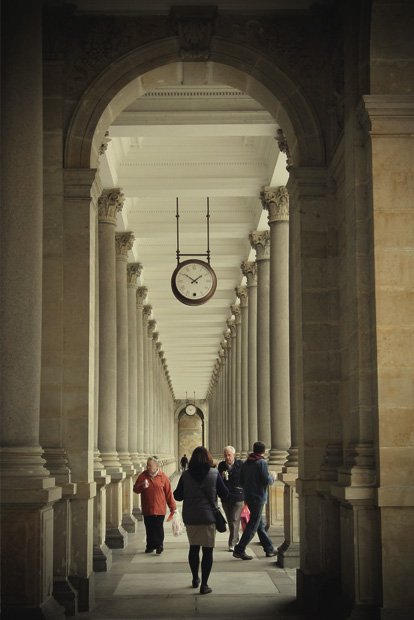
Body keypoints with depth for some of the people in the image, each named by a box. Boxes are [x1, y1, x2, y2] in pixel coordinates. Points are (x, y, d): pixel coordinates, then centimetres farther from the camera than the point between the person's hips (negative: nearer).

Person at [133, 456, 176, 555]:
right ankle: (150, 546, 20)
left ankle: (159, 545, 10)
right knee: (149, 528, 9)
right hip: (147, 508, 3)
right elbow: (135, 489, 5)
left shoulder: (163, 477, -3)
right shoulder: (143, 475, 3)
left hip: (159, 509, -2)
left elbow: (169, 493, 0)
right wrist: (142, 486, -17)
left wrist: (173, 507, 1)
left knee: (159, 528, 0)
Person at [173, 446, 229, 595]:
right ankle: (204, 585, -2)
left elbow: (178, 496, 2)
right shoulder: (214, 474, -8)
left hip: (190, 518, 3)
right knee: (207, 550, 2)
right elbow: (224, 494, -1)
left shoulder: (186, 475, -4)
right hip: (208, 517, -2)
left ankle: (195, 579, 30)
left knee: (194, 547, 19)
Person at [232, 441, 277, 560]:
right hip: (258, 497, -8)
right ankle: (239, 550, -9)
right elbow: (266, 480, -18)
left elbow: (241, 481, 11)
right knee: (253, 525, -5)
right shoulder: (262, 462, -12)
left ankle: (269, 549, 21)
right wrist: (272, 478, 2)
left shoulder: (246, 463, 9)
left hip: (248, 497, 8)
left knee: (260, 524, 14)